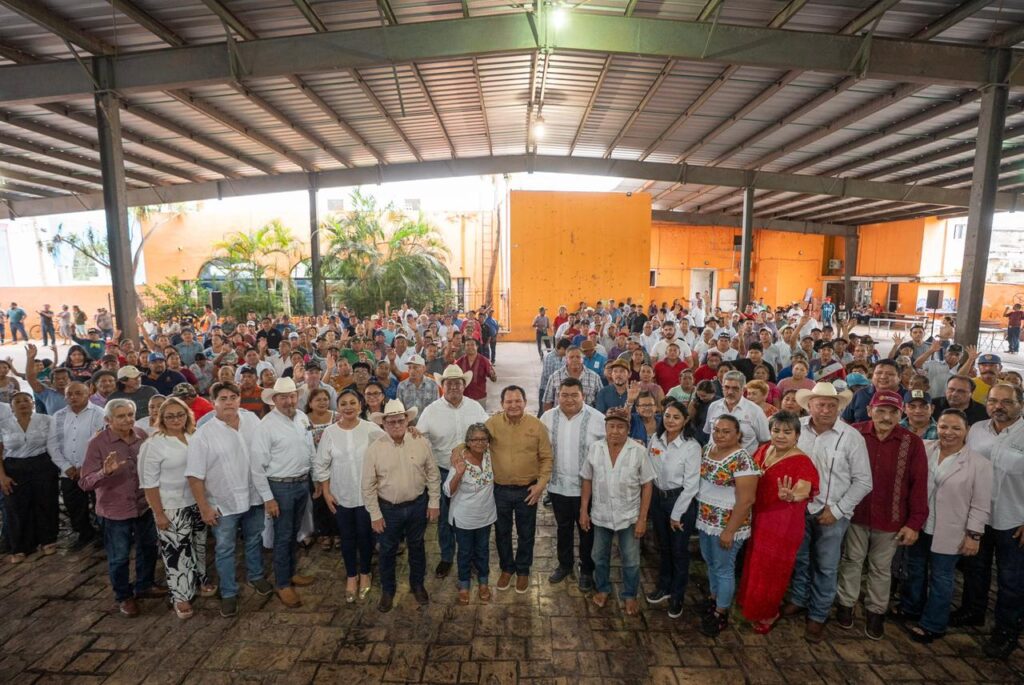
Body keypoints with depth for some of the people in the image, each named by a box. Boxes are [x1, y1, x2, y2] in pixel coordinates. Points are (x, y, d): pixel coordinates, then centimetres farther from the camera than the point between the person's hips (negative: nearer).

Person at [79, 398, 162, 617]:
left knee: (148, 548, 20)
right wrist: (105, 471, -37)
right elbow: (85, 482, -19)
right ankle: (124, 596, 34)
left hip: (145, 505, 4)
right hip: (116, 510, -4)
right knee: (119, 557, 12)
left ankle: (144, 585, 42)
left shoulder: (142, 436, -5)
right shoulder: (98, 443, -17)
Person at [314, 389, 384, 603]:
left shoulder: (371, 429, -12)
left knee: (365, 535, 12)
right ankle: (351, 576, 36)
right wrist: (326, 492, -1)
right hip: (340, 495, 2)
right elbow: (320, 464, -1)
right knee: (347, 537, 15)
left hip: (367, 494, -1)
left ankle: (365, 573, 36)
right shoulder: (330, 432, -7)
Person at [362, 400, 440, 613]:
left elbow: (432, 474, -1)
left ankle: (417, 584, 41)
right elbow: (368, 486, -8)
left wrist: (434, 502, -1)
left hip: (418, 505, 1)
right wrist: (375, 514, -6)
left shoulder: (421, 443, -10)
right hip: (388, 508, -1)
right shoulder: (374, 449, -13)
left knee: (416, 547, 19)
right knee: (388, 551, 16)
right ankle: (387, 590, 39)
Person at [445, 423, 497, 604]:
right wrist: (458, 474, -37)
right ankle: (464, 585, 41)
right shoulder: (460, 461, -24)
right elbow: (448, 492, -22)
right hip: (464, 517, -3)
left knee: (482, 550, 22)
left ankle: (483, 583, 44)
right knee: (465, 552, 18)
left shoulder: (489, 455, -11)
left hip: (486, 515, 4)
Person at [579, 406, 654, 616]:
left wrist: (642, 518, -9)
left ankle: (629, 595, 38)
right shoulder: (594, 449, -10)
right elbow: (586, 480, 0)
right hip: (601, 515, 2)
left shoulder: (638, 451, -15)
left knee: (631, 561, 15)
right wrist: (583, 510, -1)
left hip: (629, 516, -2)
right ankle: (602, 589, 44)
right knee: (599, 557, 20)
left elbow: (647, 485, -9)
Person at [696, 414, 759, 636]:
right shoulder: (708, 449, 1)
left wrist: (729, 531, -20)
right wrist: (701, 514, 12)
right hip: (705, 520, 7)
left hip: (727, 524, -7)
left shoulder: (742, 460, -23)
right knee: (710, 562, 22)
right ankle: (713, 598, 43)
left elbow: (746, 500, -23)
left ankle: (721, 613, 27)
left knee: (723, 568, 9)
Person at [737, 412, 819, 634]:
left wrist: (790, 496, -54)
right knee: (755, 565, 22)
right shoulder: (763, 450, -1)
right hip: (757, 518, 6)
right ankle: (752, 603, 45)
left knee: (772, 569, 11)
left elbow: (804, 491, -35)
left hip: (783, 524, -6)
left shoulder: (802, 461, -19)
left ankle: (768, 613, 34)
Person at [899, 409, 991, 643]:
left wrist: (973, 535, -9)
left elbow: (980, 505, -8)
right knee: (915, 571, 19)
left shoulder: (979, 463, -11)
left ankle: (932, 624, 25)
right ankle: (911, 609, 37)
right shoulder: (923, 449, -4)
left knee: (940, 579, 11)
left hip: (948, 533, -3)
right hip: (918, 526, 3)